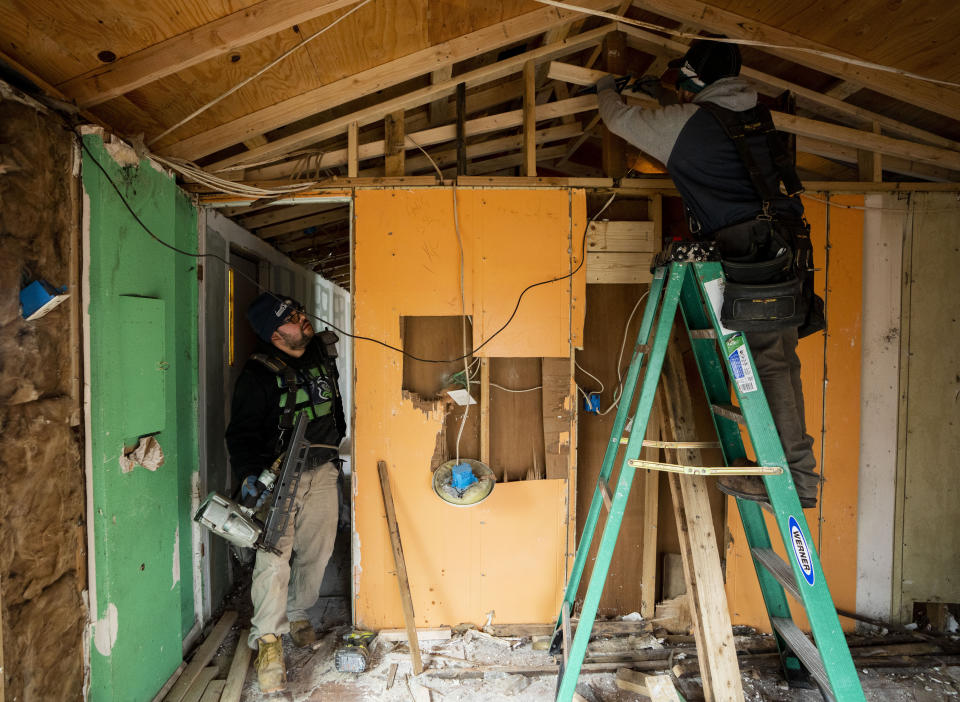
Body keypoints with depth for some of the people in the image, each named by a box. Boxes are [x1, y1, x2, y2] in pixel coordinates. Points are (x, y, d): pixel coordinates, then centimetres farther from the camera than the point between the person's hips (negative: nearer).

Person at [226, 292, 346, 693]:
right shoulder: (259, 374, -13)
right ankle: (268, 640, 8)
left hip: (322, 471, 5)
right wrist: (248, 474, -23)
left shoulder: (324, 351, 5)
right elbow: (241, 432, -11)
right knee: (274, 557, -9)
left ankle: (297, 615, 34)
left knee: (316, 550, 12)